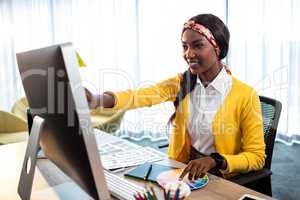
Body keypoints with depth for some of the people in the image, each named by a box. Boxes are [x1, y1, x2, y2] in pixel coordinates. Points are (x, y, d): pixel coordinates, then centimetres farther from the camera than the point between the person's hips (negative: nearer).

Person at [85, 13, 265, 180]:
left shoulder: (246, 96, -13)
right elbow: (139, 96, -19)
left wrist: (214, 161, -27)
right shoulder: (181, 83, -2)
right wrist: (97, 100, -38)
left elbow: (256, 157, -10)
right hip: (182, 173, 3)